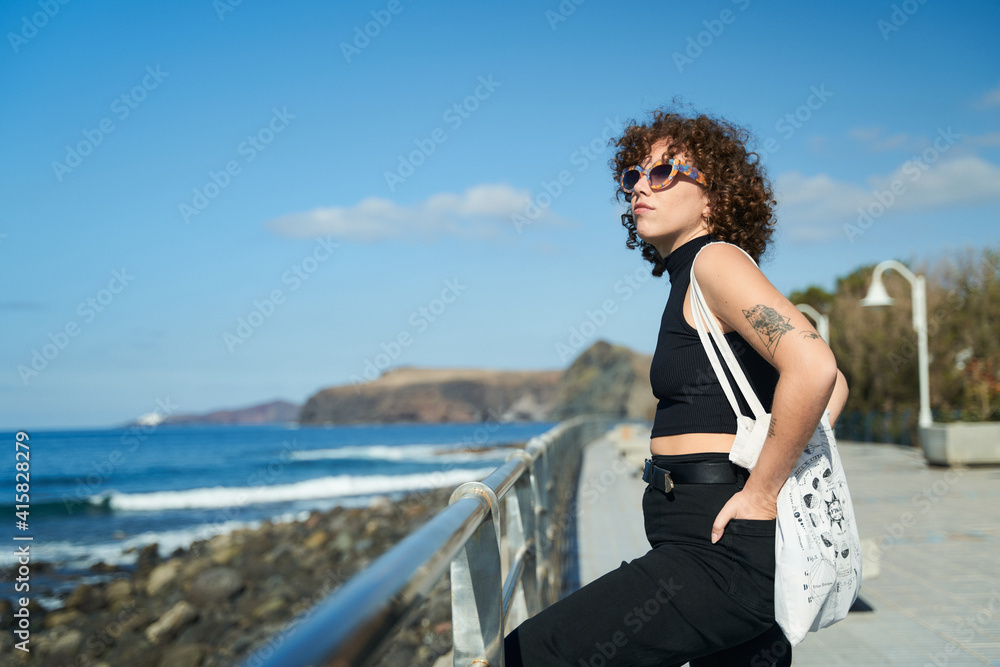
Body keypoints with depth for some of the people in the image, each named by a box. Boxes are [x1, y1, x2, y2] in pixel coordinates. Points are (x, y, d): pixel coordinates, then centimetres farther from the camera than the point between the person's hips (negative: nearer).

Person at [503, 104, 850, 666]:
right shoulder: (694, 280, 18)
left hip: (726, 551, -10)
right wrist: (785, 470, 12)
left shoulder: (717, 260, -8)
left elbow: (814, 367, -25)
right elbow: (835, 385, 24)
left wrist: (762, 491, -18)